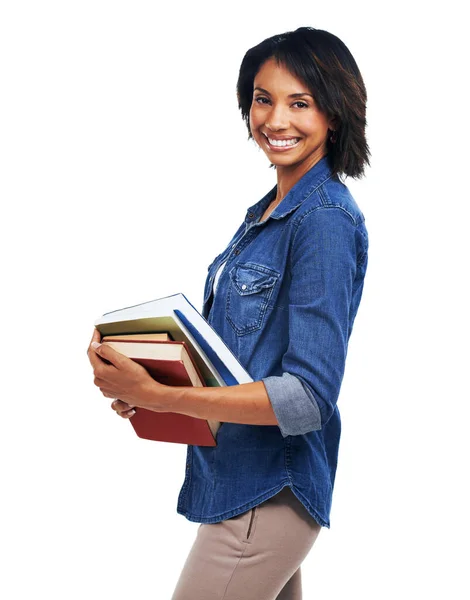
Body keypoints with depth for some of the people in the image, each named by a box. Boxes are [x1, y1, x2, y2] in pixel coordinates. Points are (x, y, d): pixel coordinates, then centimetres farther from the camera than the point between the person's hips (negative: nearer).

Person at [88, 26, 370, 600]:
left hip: (266, 490, -9)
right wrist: (147, 374, -1)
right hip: (241, 472, 9)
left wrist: (155, 396, -26)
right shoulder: (270, 210, 10)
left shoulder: (327, 220, -18)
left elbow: (309, 396, -23)